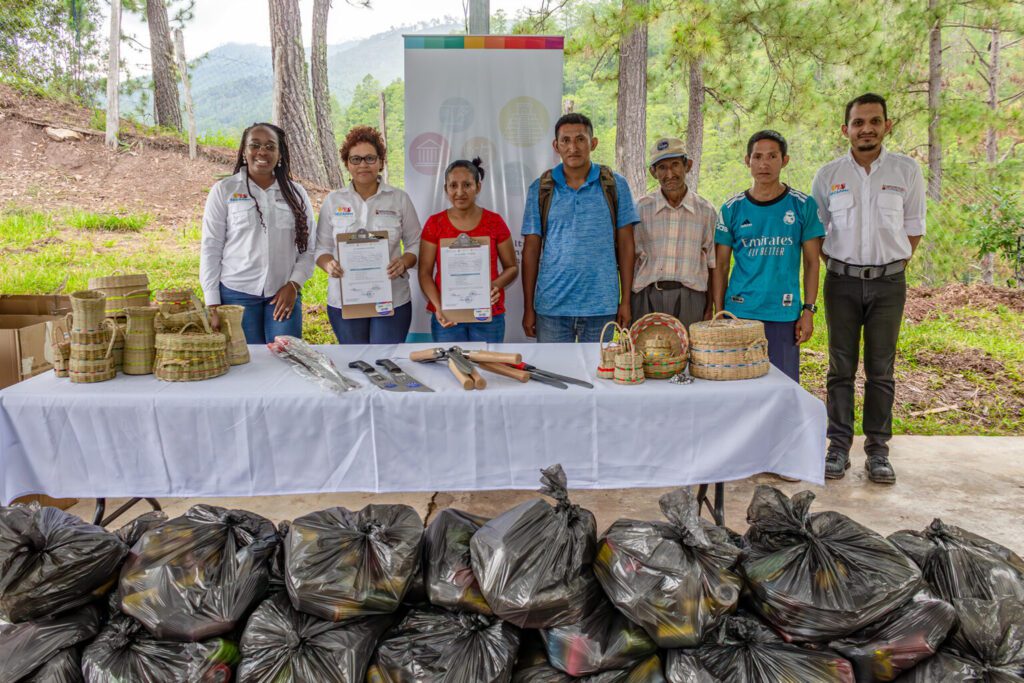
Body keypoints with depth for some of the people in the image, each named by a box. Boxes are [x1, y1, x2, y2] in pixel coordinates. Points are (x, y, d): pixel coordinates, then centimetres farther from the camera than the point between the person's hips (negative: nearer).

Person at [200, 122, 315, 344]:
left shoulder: (296, 193, 8)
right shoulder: (224, 190, 2)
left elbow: (309, 246, 8)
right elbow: (211, 248, 1)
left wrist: (294, 284, -6)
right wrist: (212, 304, -4)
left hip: (284, 294, 2)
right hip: (236, 293, -1)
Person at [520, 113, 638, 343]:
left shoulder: (615, 185, 4)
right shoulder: (540, 189, 5)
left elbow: (624, 245, 5)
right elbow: (531, 249, 5)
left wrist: (626, 302, -1)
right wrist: (528, 308, 2)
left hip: (602, 306, 0)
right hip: (551, 306, 1)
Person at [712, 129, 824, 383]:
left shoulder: (803, 206, 2)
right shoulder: (732, 209, 4)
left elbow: (812, 262, 4)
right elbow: (721, 266, 6)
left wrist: (809, 310, -2)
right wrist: (719, 313, 0)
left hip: (784, 314, 0)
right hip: (739, 312, 1)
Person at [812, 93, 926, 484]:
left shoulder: (907, 171, 1)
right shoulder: (828, 174, 3)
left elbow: (914, 228, 7)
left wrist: (892, 268, 2)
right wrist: (834, 268, 4)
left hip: (888, 281, 0)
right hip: (842, 280, 0)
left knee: (881, 370, 4)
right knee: (841, 368, 3)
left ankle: (877, 450, 13)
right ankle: (838, 447, 11)